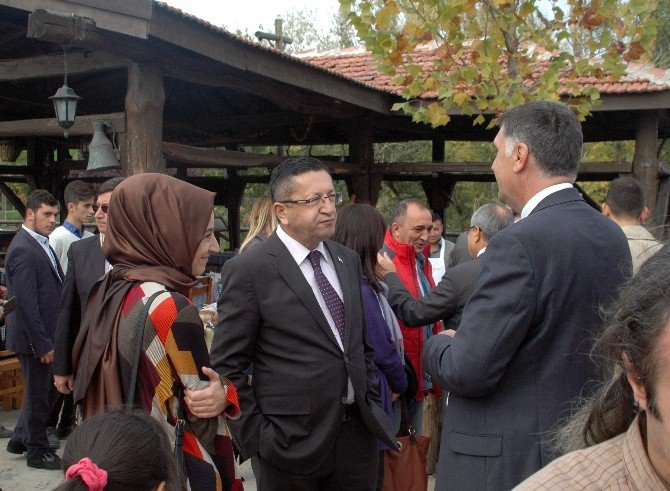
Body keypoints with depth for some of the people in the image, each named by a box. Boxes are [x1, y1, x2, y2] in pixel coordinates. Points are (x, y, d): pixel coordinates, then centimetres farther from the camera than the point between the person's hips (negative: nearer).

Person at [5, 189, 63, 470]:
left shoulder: (41, 244, 11)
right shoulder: (22, 250, -20)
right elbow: (26, 303, -23)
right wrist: (43, 344, -21)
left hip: (47, 335, 9)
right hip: (34, 338, -9)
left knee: (48, 391, 20)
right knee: (38, 395, 6)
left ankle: (20, 440, 36)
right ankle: (38, 452, 23)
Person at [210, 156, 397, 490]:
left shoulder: (348, 260, 9)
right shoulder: (248, 270, -11)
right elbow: (227, 367, -9)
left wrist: (373, 406, 11)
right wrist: (256, 438, -10)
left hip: (358, 435, 6)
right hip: (293, 446, -5)